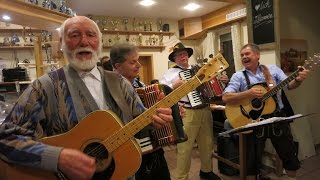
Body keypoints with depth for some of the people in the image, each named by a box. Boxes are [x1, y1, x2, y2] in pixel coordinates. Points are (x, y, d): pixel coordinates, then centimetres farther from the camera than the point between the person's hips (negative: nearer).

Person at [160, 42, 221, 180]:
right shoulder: (170, 73, 1)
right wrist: (174, 85, -22)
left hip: (205, 110, 6)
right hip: (187, 113, -5)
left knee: (207, 143, 16)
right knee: (185, 147, -1)